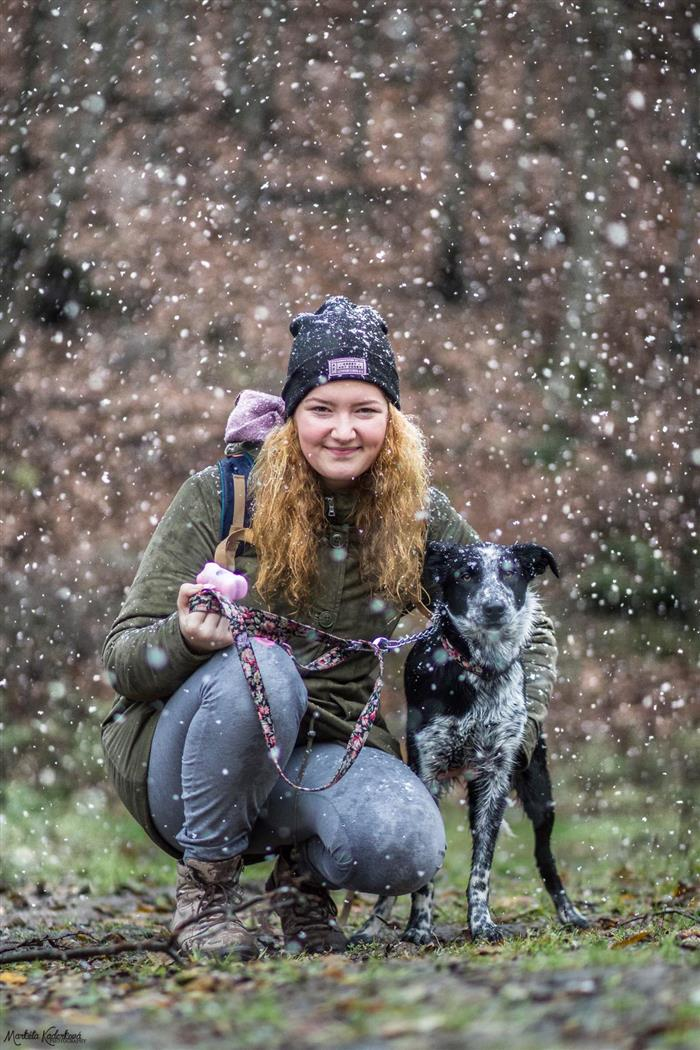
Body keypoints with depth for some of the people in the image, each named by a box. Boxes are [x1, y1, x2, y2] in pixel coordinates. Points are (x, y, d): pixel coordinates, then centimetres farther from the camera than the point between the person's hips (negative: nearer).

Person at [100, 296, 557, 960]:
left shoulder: (418, 518, -2)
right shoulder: (220, 496, -10)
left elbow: (526, 631, 11)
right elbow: (122, 659, -11)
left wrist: (515, 739, -6)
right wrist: (187, 638, -34)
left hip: (322, 756, 2)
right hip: (177, 763, -2)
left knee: (407, 849, -31)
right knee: (259, 669, -35)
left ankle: (304, 875, 5)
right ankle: (205, 886, -14)